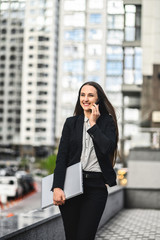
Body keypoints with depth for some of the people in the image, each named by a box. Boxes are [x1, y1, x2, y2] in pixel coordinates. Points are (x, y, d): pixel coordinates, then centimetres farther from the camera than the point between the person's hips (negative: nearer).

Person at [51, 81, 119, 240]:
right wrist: (57, 187, -7)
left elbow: (108, 148, -13)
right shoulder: (71, 122, 11)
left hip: (96, 186, -2)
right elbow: (61, 157, 4)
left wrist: (93, 124, -6)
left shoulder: (107, 122, 6)